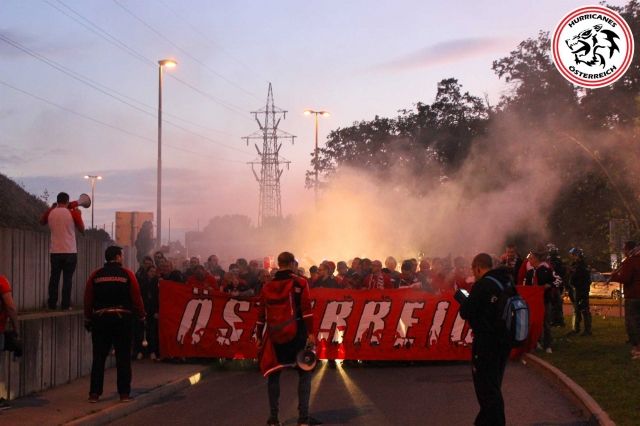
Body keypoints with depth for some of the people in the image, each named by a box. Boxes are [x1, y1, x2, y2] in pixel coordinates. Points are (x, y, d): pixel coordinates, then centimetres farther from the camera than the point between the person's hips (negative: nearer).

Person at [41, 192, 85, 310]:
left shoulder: (50, 213, 0)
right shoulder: (73, 213, -8)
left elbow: (42, 222, 22)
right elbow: (82, 230, 2)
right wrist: (79, 215, 13)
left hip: (55, 252, 3)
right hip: (70, 252, -3)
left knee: (54, 278, 9)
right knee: (67, 279, 2)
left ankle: (51, 305, 9)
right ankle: (65, 305, -1)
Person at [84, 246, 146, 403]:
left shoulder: (95, 275, 3)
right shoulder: (127, 275, -3)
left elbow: (88, 299, 4)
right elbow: (136, 298, -3)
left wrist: (88, 319, 16)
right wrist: (141, 316, 10)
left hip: (100, 318, 2)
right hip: (122, 318, -2)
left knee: (99, 357, 6)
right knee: (123, 357, 4)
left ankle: (94, 393, 4)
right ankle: (124, 393, 4)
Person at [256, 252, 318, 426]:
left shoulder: (268, 285, 3)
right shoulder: (301, 283, -4)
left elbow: (262, 313, 3)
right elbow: (306, 309, -12)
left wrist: (259, 336, 10)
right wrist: (311, 333, -10)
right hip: (297, 333, -2)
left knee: (273, 374, 10)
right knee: (304, 373, 6)